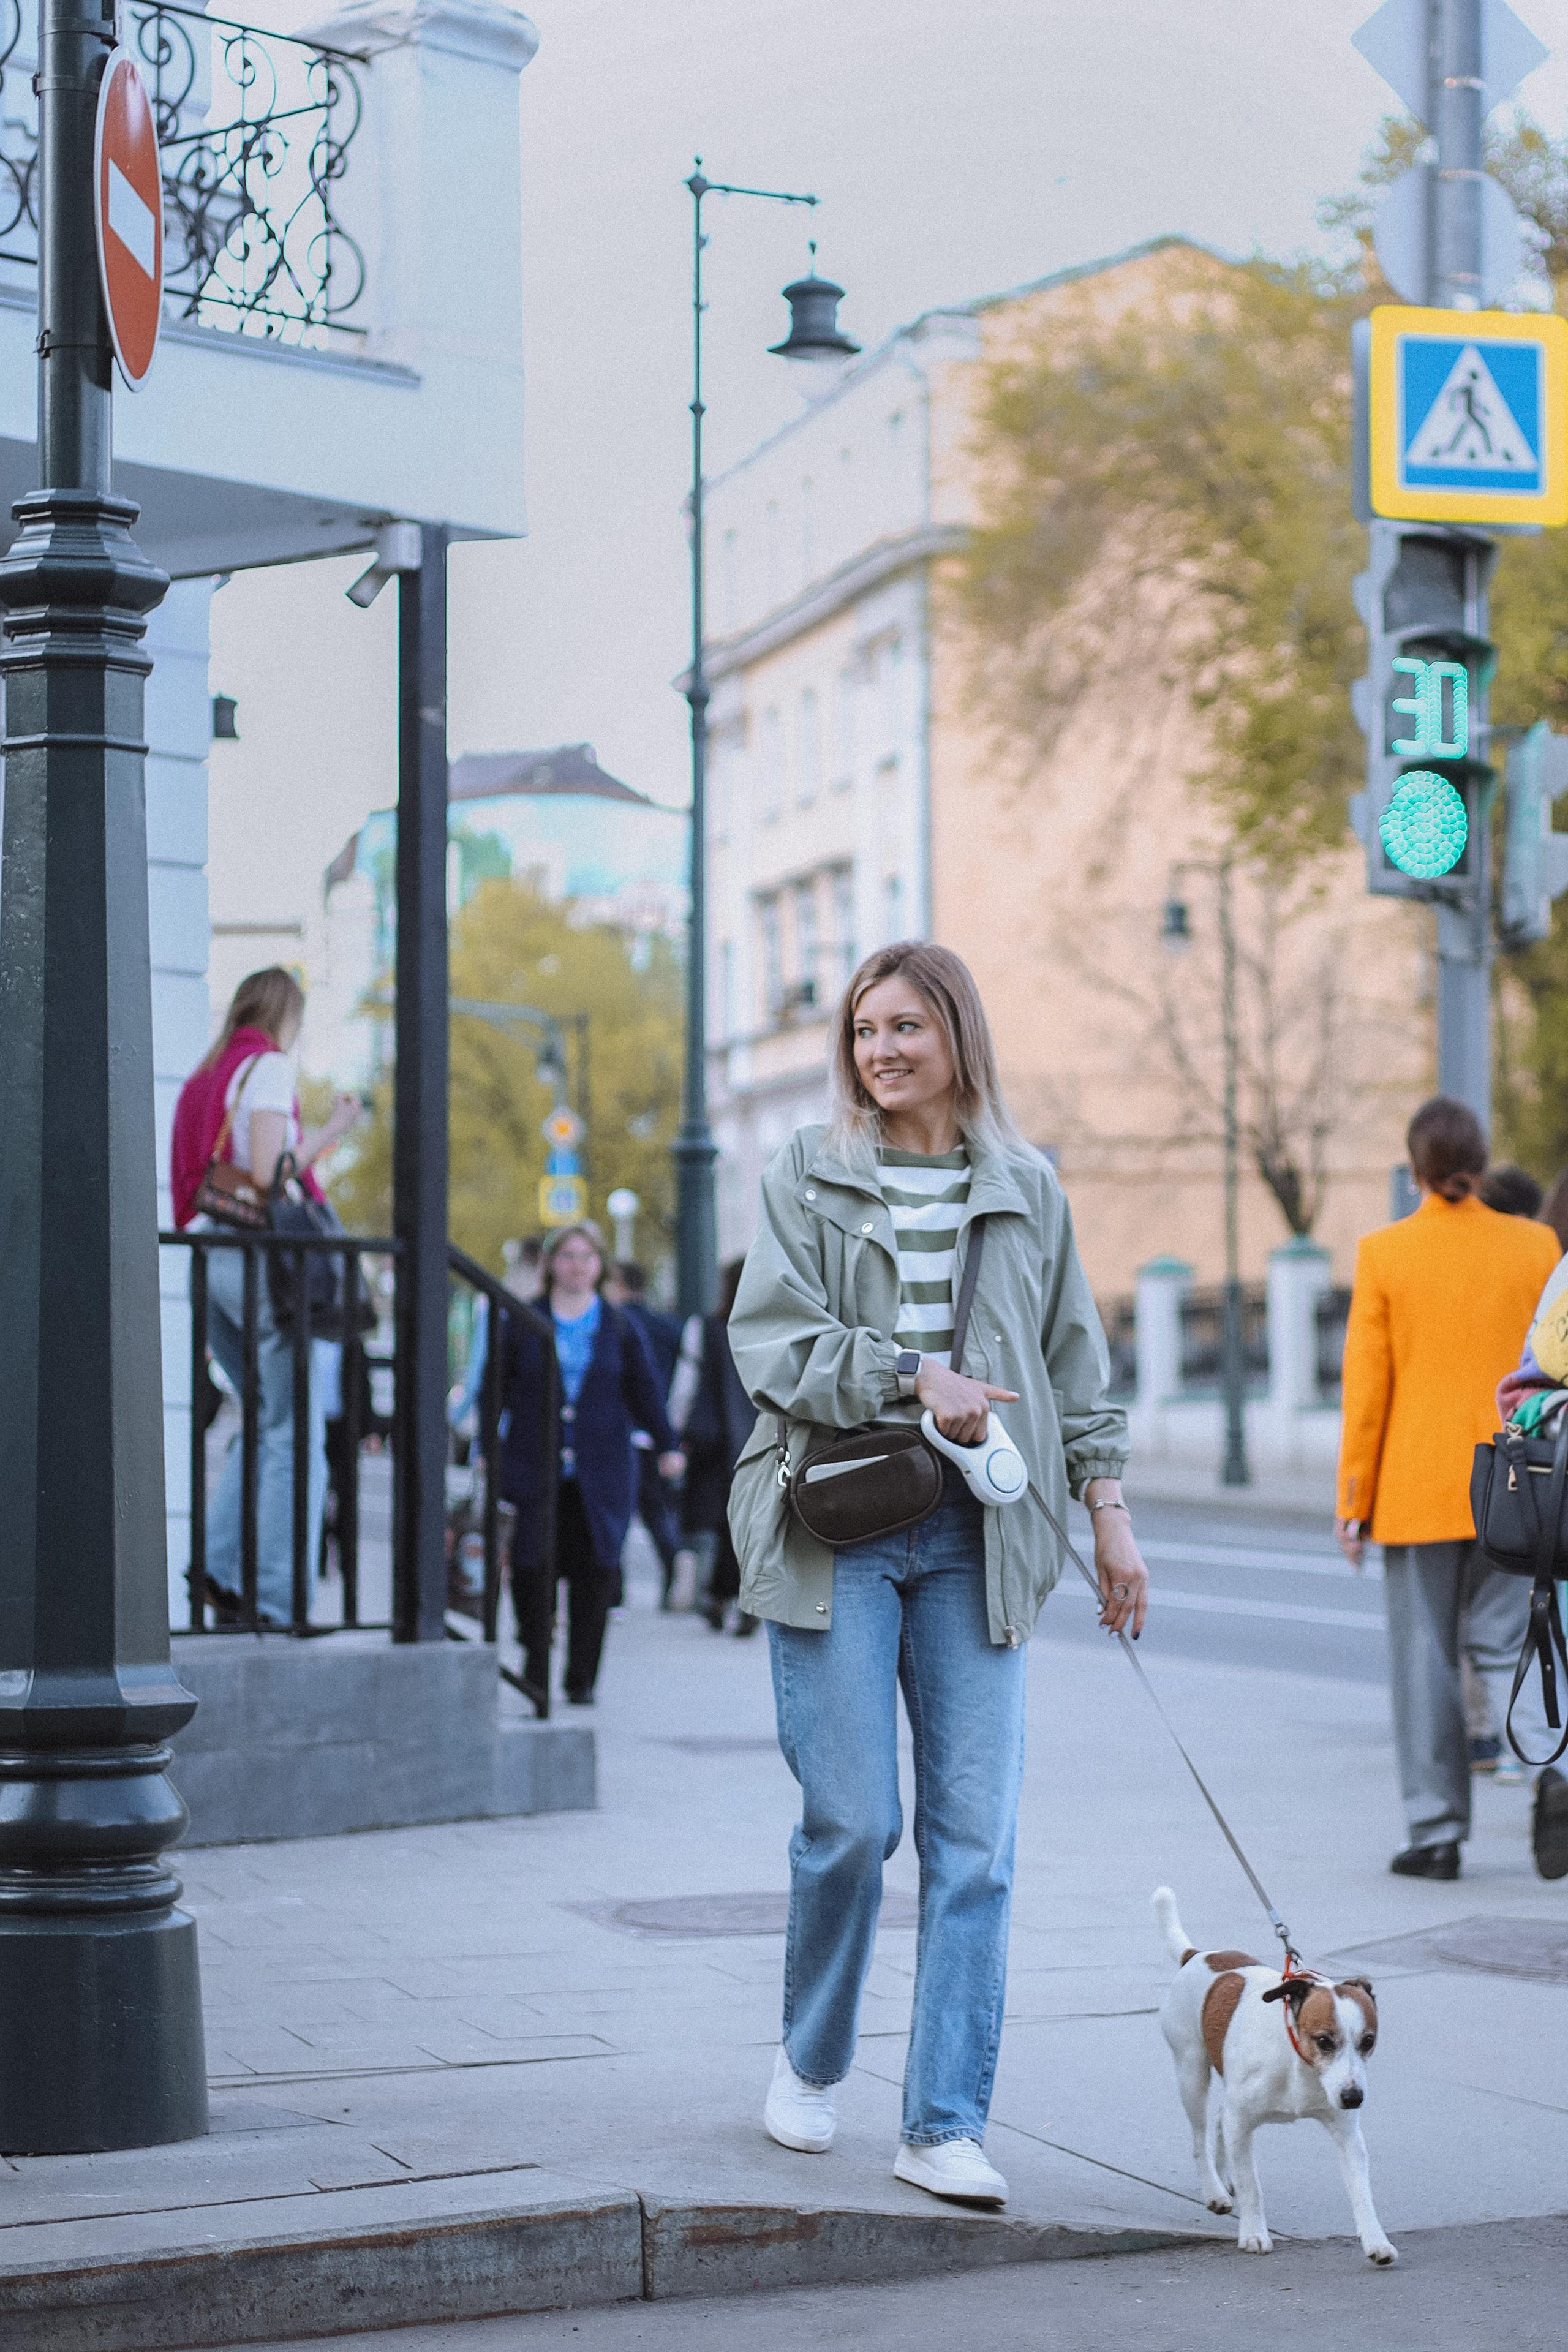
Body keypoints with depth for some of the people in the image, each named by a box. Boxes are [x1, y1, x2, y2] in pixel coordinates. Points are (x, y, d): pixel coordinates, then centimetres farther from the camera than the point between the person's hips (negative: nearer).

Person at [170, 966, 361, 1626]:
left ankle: (221, 1567, 6)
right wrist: (327, 1135, -4)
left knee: (264, 1421, 20)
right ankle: (278, 1603, -7)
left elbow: (188, 1186, 17)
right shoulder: (269, 1066, -5)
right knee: (294, 1436, -3)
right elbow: (267, 1175, -15)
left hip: (207, 1259, 8)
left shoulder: (201, 1078, 18)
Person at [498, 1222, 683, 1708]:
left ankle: (581, 1679, 4)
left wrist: (667, 1445, 2)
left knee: (594, 1574, -2)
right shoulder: (522, 1323, 7)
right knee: (533, 1568, -7)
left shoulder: (620, 1327, 9)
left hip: (601, 1473, 1)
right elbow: (497, 1389, 9)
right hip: (533, 1470, -1)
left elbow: (644, 1390, 10)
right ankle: (536, 1667, 3)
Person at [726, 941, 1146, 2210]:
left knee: (975, 1833, -4)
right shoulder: (809, 1174, 5)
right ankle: (811, 2059, 22)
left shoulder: (1026, 1187, 12)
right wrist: (910, 1373, -15)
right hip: (834, 1529, -2)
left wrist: (1110, 1513, 10)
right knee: (850, 1819, -5)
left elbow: (1073, 1360, 16)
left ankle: (945, 2126, 2)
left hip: (975, 1535, 2)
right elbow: (772, 1342, -4)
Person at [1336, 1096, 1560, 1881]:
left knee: (1423, 1660, 5)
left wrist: (1354, 1500, 2)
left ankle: (1437, 1832, 7)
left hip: (1416, 1488, -2)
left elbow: (1366, 1383, -4)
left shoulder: (1384, 1254, -6)